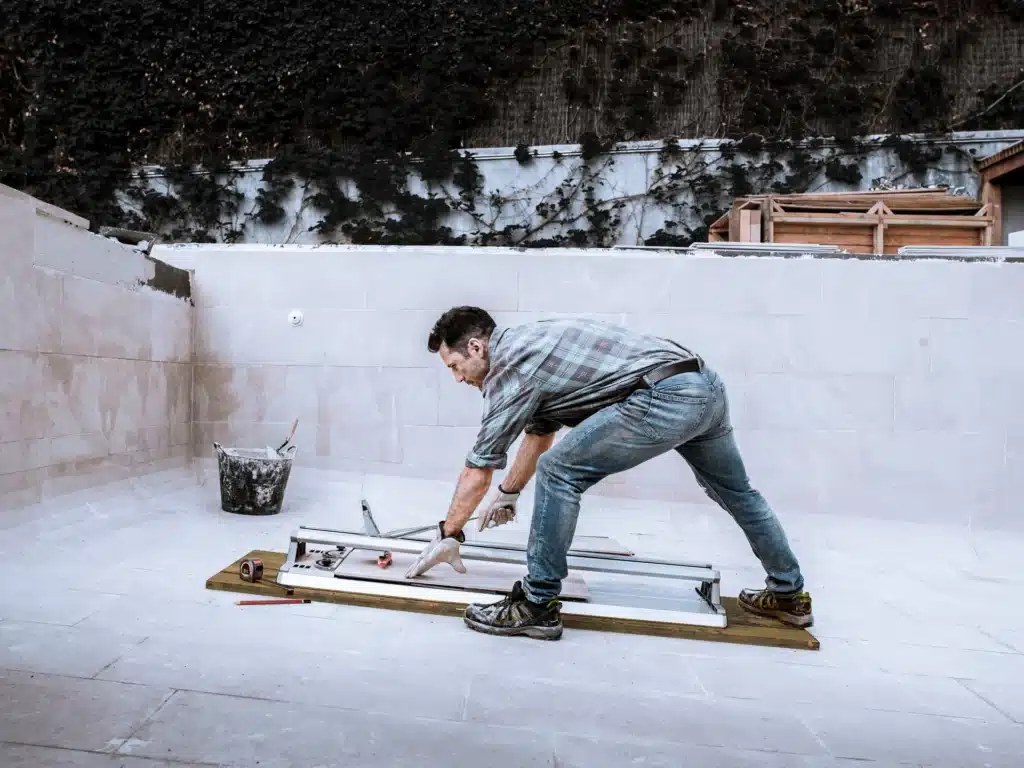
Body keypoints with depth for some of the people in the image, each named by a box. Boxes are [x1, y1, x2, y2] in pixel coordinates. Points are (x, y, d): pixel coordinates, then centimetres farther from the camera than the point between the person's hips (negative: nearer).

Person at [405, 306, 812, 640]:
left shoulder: (510, 367, -5)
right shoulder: (528, 345, 22)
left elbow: (479, 469, 0)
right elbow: (539, 432, 35)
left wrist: (447, 535, 12)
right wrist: (507, 493, 43)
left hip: (667, 397, -11)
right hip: (706, 384, 11)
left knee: (560, 471, -6)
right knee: (734, 491, 28)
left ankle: (538, 604, 3)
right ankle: (790, 594, 45)